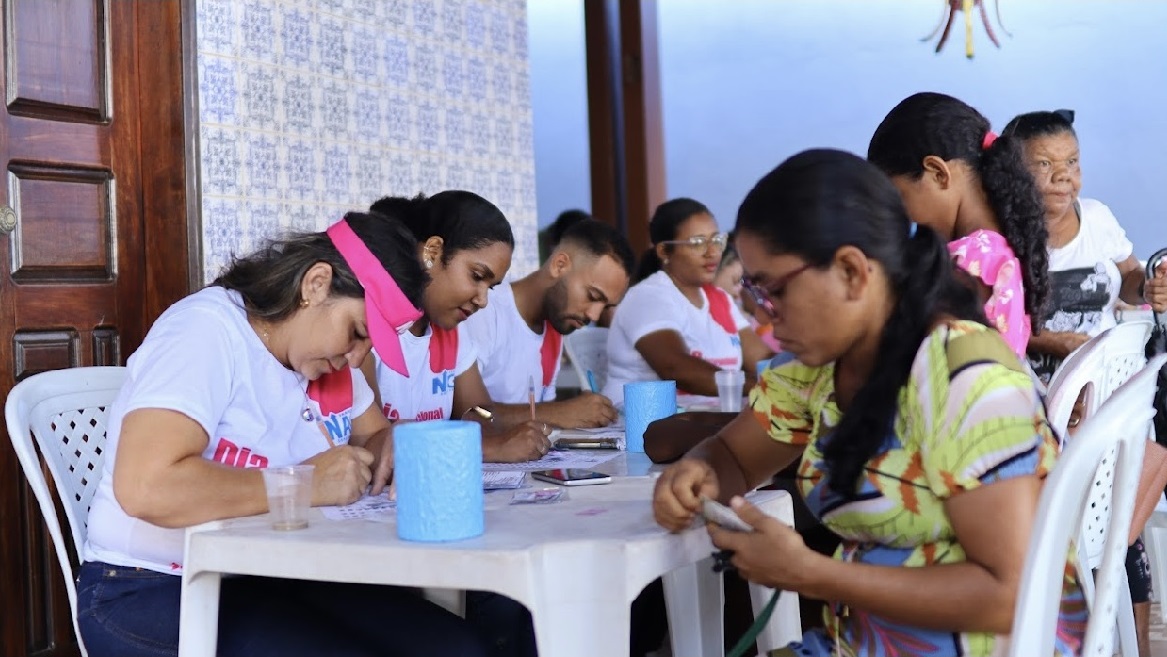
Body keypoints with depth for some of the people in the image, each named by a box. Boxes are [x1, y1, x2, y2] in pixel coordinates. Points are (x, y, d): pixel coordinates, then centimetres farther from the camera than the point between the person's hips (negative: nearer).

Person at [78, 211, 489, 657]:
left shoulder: (321, 349, 6)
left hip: (277, 579, 8)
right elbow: (145, 487, -32)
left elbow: (374, 435, 20)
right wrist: (306, 484, -25)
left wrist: (391, 451, -4)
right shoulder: (208, 331, -19)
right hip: (157, 592, -7)